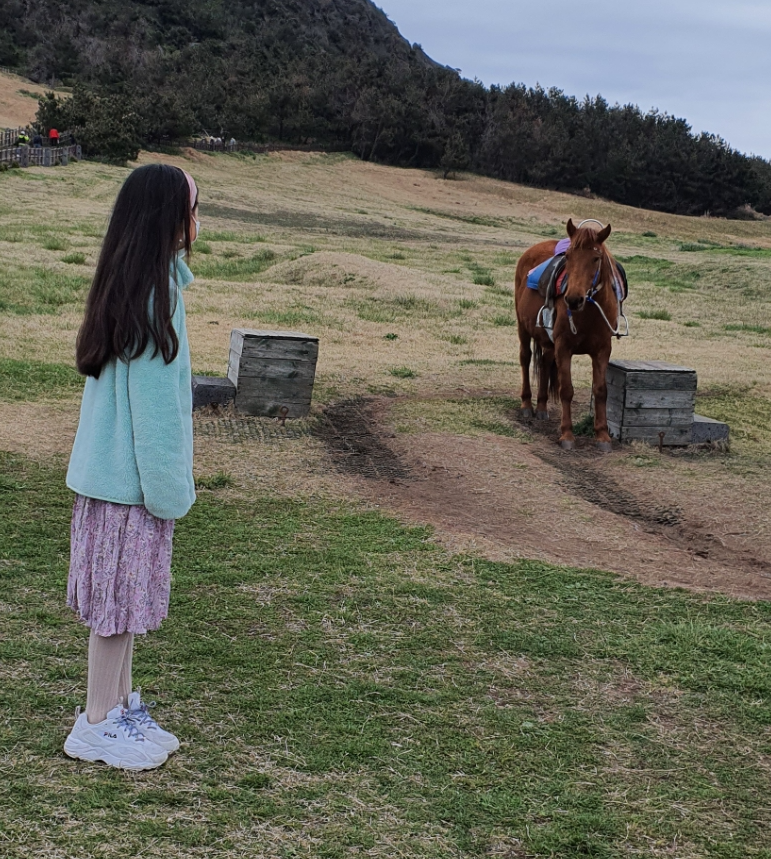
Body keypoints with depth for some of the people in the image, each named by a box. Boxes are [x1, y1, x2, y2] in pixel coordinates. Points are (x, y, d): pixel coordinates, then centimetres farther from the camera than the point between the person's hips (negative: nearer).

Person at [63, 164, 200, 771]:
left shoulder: (135, 283, 7)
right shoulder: (154, 294, -22)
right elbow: (152, 399, -21)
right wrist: (167, 485, -16)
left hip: (115, 466, 9)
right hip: (131, 473, -9)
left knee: (128, 591, 17)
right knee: (121, 592, 3)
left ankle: (118, 704, 30)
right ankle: (99, 722, 16)